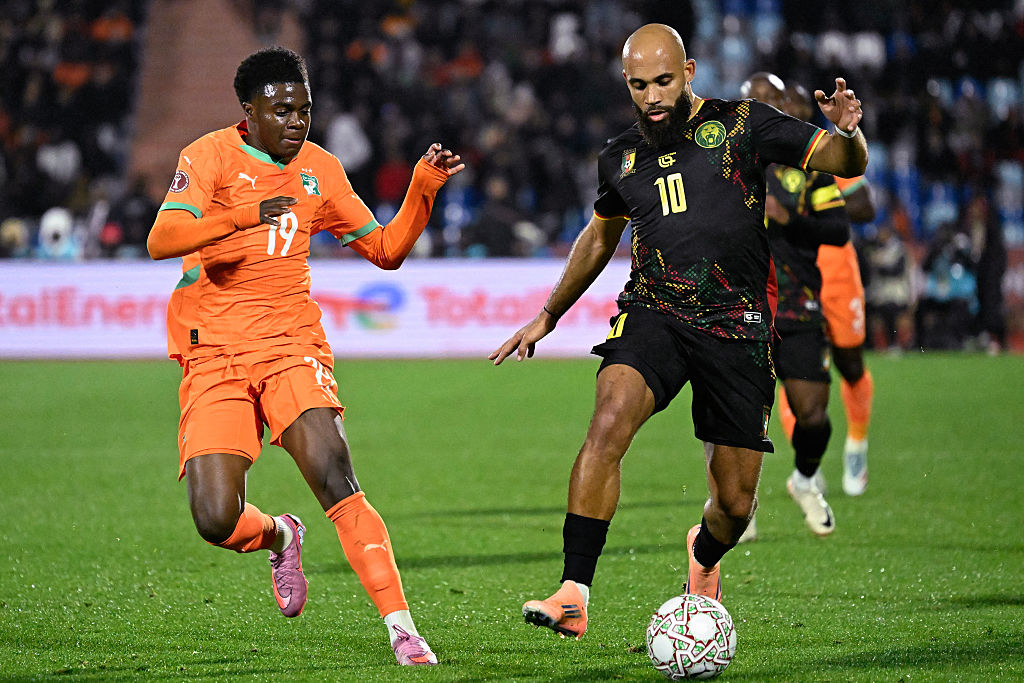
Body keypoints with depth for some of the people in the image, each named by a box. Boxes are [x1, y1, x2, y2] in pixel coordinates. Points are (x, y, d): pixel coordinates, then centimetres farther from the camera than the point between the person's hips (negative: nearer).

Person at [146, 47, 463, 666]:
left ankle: (402, 627, -22)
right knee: (216, 520, -11)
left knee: (335, 479, -21)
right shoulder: (211, 156, -4)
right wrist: (244, 215, -34)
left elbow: (386, 249, 18)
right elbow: (161, 241, -19)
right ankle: (279, 537, 25)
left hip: (292, 345, 2)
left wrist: (424, 189, 2)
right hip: (214, 353, -1)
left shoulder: (320, 170, 10)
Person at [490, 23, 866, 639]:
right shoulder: (622, 158, 12)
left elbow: (845, 162, 0)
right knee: (609, 422, -30)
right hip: (652, 316, 1)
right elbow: (599, 238, 30)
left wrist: (848, 131, -24)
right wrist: (548, 317, 33)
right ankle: (573, 596, -33)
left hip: (738, 329, -1)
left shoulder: (741, 125, 2)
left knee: (736, 504, 2)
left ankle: (704, 556, 41)